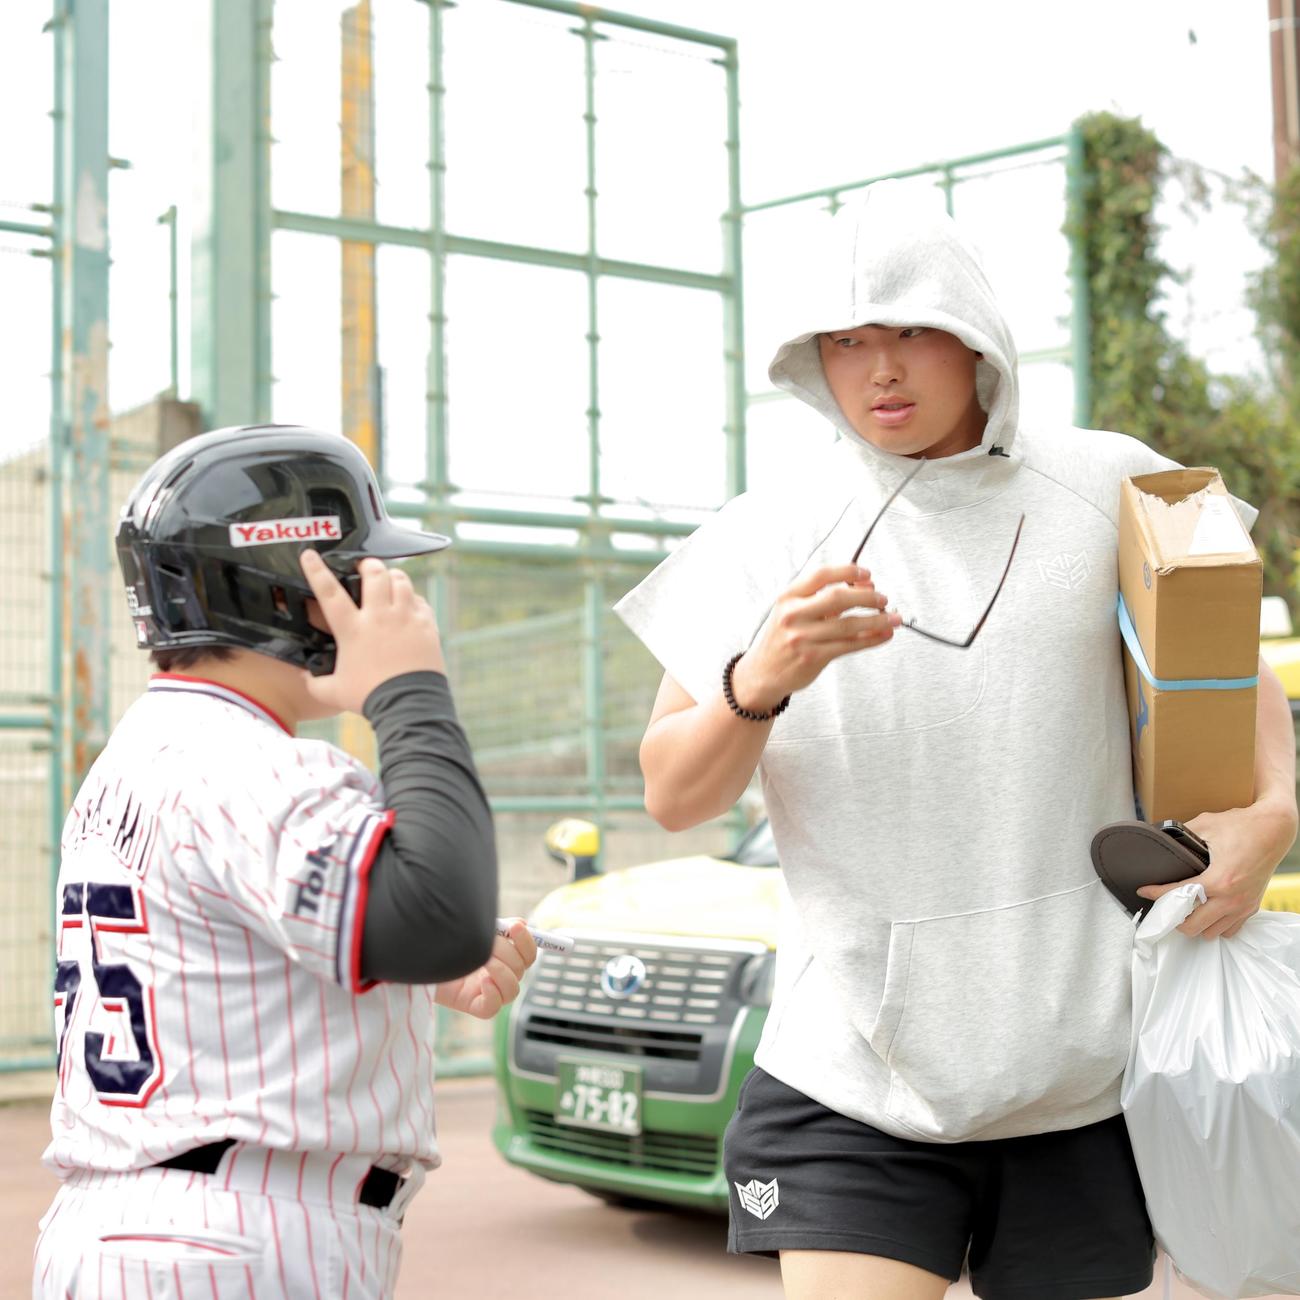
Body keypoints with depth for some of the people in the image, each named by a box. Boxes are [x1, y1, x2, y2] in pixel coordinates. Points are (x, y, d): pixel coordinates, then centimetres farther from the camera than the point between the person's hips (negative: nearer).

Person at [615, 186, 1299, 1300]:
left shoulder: (1108, 489, 3)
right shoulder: (765, 536, 3)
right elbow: (672, 796, 1)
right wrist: (758, 682, -20)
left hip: (1081, 1069, 1)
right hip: (853, 1072, -1)